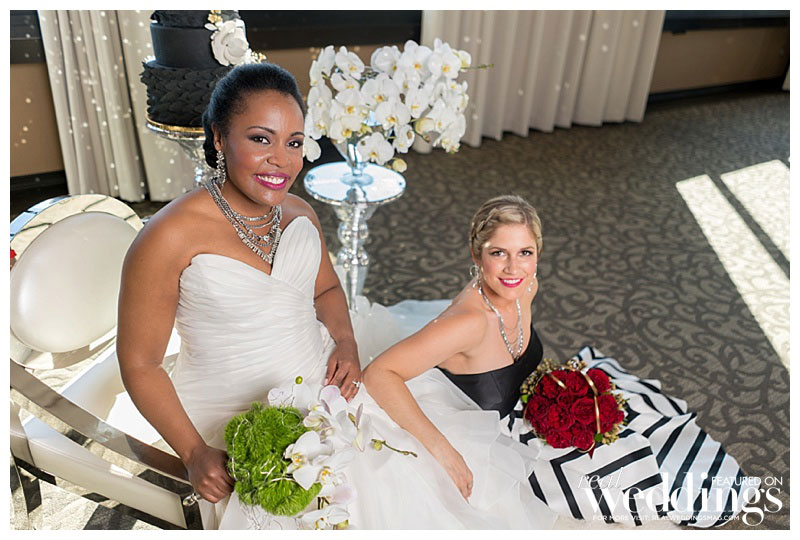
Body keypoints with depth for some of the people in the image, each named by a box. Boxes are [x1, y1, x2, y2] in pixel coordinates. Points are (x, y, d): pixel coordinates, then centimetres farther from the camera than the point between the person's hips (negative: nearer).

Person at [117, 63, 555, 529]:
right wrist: (195, 453, -14)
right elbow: (140, 363, -11)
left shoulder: (300, 215, 1)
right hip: (235, 416, -5)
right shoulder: (170, 238, -18)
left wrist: (346, 341, -2)